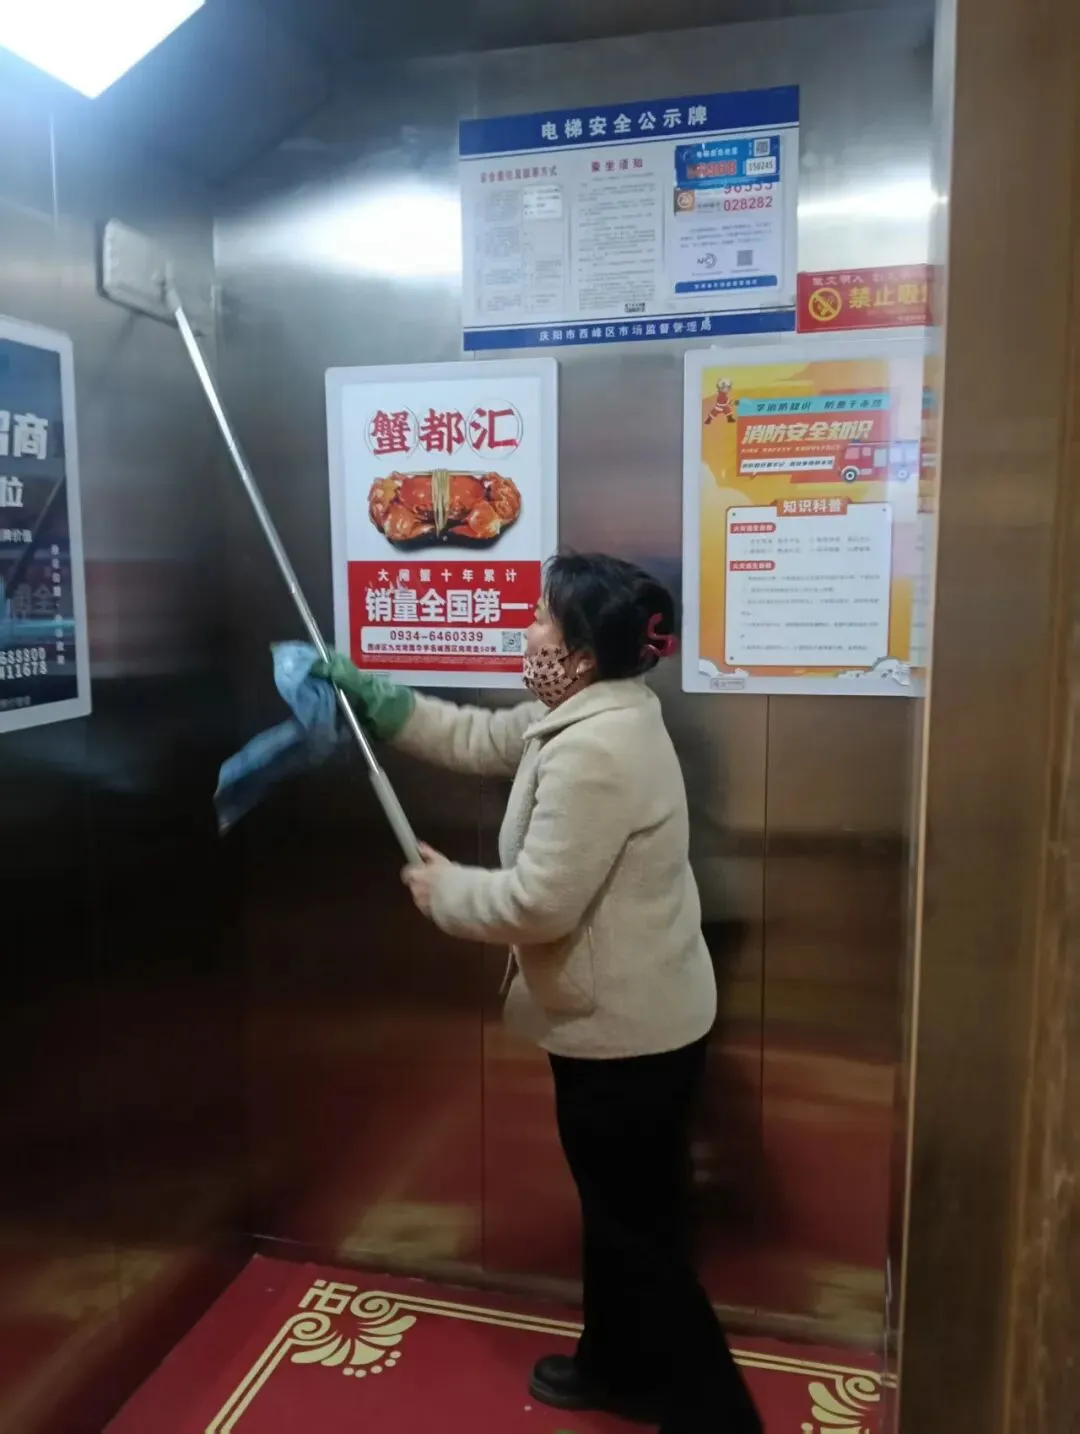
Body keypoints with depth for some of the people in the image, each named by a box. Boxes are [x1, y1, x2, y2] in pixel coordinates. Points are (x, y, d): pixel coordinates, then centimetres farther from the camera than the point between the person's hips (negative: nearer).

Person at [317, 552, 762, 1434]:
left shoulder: (594, 753, -28)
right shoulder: (588, 718, 4)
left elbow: (537, 903, -28)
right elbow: (479, 739, 14)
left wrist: (444, 889, -10)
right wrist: (364, 689, 12)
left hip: (627, 1030, -10)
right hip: (626, 1019, 10)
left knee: (641, 1231, 7)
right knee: (615, 1209, 25)